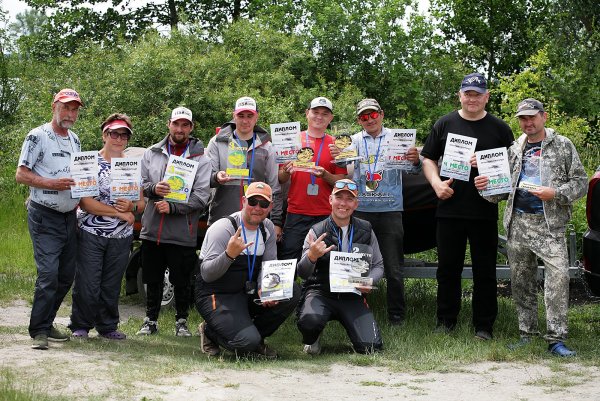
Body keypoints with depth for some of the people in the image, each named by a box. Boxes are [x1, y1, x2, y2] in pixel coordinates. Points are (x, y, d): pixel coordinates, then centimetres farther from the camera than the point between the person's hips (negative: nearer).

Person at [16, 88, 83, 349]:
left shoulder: (75, 140, 15)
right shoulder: (38, 136, -7)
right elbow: (21, 175, -10)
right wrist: (52, 184, -22)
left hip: (69, 217, 7)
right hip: (44, 217, -7)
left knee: (66, 276, 9)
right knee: (48, 274, -15)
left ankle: (46, 323, 21)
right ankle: (39, 331, -9)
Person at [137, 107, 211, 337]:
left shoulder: (201, 159, 0)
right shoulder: (152, 153, 10)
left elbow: (201, 197, -7)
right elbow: (139, 184, 10)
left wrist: (173, 208, -17)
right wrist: (153, 188, -13)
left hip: (182, 233, -3)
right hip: (151, 230, 3)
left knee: (182, 281, 5)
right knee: (152, 280, 12)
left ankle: (181, 321, 21)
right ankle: (151, 320, 25)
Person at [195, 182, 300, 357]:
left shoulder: (268, 228, 3)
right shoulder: (223, 228, -17)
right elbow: (206, 275, -22)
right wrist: (229, 255, -40)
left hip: (247, 293, 7)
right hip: (217, 296, -7)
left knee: (292, 292, -16)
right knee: (247, 342, -27)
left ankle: (255, 338, 2)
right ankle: (210, 331, 6)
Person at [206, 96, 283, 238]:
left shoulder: (266, 147, 11)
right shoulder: (218, 142, 8)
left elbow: (275, 188, 11)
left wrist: (276, 222, 5)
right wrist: (216, 178, -21)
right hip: (220, 218, -1)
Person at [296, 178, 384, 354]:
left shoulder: (365, 231, 6)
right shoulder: (317, 231, -4)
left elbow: (378, 266, 11)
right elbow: (303, 273, -9)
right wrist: (311, 256, -32)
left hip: (352, 295, 2)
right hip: (320, 292, -2)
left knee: (371, 347, -16)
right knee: (310, 320, -36)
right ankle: (312, 340, 3)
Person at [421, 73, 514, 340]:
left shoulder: (499, 128, 6)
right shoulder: (444, 124, 7)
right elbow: (428, 158, 11)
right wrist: (436, 183, -6)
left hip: (485, 211, -1)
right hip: (449, 208, 1)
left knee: (484, 270, 3)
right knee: (448, 268, 9)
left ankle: (484, 326, 12)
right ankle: (446, 320, 20)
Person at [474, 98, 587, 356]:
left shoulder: (562, 146, 6)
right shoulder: (514, 150, 16)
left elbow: (580, 182, 3)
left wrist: (554, 193, -13)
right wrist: (486, 187, -2)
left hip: (549, 223, -4)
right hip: (517, 222, 4)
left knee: (558, 275, -17)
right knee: (521, 281, 7)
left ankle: (556, 339, -14)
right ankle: (527, 334, 16)